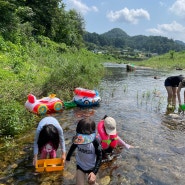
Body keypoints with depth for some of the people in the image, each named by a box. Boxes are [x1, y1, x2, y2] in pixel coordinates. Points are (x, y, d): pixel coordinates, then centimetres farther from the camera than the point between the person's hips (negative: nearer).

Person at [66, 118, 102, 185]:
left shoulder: (95, 142, -33)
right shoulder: (77, 139, -25)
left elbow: (99, 157, -24)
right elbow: (73, 147, -1)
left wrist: (94, 172, -32)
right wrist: (67, 158, 11)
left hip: (92, 167, -1)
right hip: (80, 165, 2)